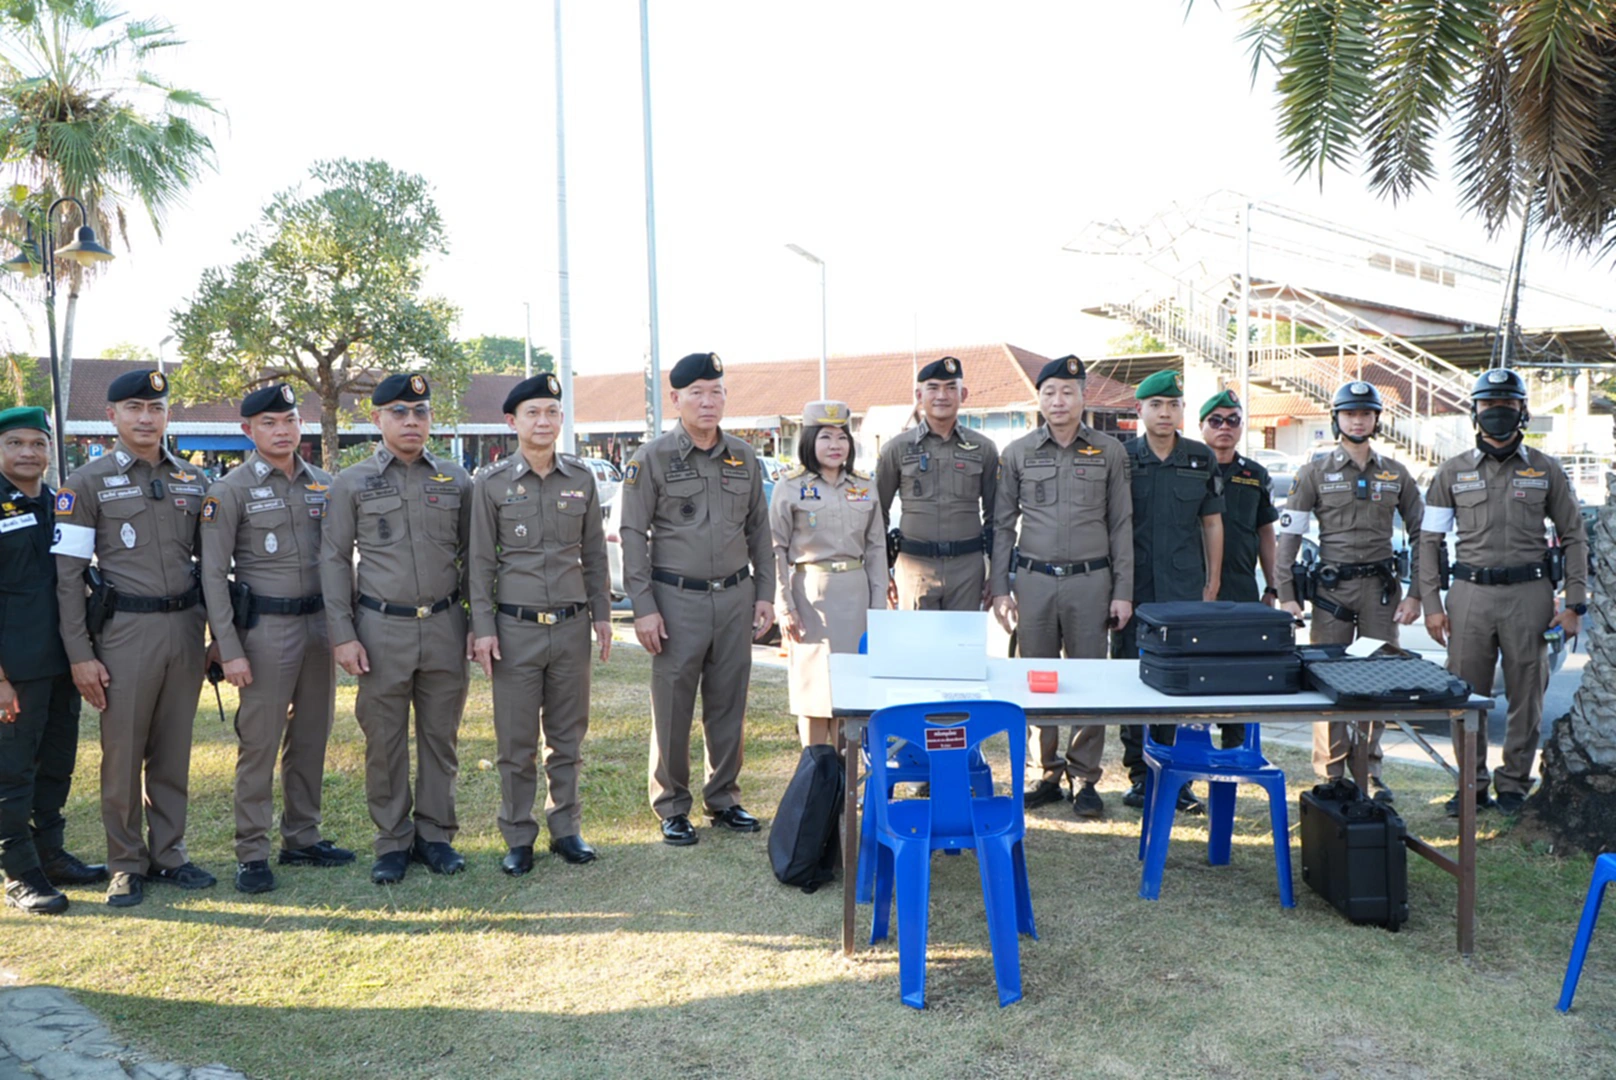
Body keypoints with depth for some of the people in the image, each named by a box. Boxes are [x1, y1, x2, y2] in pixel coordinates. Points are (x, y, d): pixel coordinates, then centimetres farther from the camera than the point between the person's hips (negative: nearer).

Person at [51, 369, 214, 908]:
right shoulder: (88, 482, -1)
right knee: (122, 753, 3)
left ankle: (169, 853, 22)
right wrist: (80, 654, -9)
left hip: (185, 626, 3)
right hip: (125, 629, -3)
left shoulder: (192, 480, 11)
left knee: (174, 752, 10)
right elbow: (68, 574, -4)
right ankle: (126, 864, 16)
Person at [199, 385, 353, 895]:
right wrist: (229, 650, -12)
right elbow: (213, 574, -7)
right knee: (259, 744, -2)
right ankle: (251, 854, 7)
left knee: (311, 738, 12)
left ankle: (302, 838, 24)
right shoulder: (230, 490, -5)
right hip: (266, 626, -5)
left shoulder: (322, 484, 9)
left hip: (319, 622, 5)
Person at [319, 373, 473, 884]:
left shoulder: (456, 479, 7)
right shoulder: (351, 483, 2)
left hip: (445, 626, 2)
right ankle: (392, 842, 18)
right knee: (384, 742, 5)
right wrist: (342, 635, -5)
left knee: (440, 737, 8)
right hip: (382, 629, -1)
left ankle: (435, 835, 21)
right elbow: (334, 560, 2)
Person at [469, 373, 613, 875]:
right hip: (516, 627, -2)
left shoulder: (581, 477, 5)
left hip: (572, 626, 2)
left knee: (567, 736, 11)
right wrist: (483, 627, -5)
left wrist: (602, 613, 8)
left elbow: (594, 552, 10)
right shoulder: (491, 483, -2)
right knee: (517, 743, 4)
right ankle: (518, 838, 16)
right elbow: (481, 561, -1)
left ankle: (566, 828, 24)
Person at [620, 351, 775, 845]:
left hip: (736, 596, 4)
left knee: (729, 704, 10)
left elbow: (759, 530, 14)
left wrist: (764, 593, 8)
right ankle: (672, 808, 16)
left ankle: (723, 799, 25)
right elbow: (633, 535, -5)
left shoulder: (744, 458, 8)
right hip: (677, 598, -4)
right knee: (672, 707, 2)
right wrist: (643, 607, -10)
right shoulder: (652, 458, -4)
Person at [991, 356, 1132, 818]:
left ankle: (1084, 777, 13)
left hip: (1090, 580, -1)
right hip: (1034, 579, 1)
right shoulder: (1017, 453, 7)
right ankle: (1049, 774, 17)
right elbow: (1003, 524, 8)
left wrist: (1123, 591, 0)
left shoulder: (1109, 452, 5)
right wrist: (1000, 589, 2)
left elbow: (1121, 524, 6)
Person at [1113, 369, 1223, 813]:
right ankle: (1140, 775, 13)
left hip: (1186, 590, 1)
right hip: (1133, 590, -1)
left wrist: (1213, 583, 8)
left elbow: (1212, 522, 13)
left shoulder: (1202, 459, 8)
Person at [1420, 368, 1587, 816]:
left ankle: (1514, 783, 19)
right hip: (1470, 593, 0)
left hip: (1528, 594, 0)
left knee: (1526, 695, 5)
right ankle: (1472, 783, 16)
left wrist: (1574, 603, 1)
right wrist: (1432, 604, 0)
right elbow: (1430, 540, 7)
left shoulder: (1546, 471, 6)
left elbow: (1574, 538, 9)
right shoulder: (1453, 472, 7)